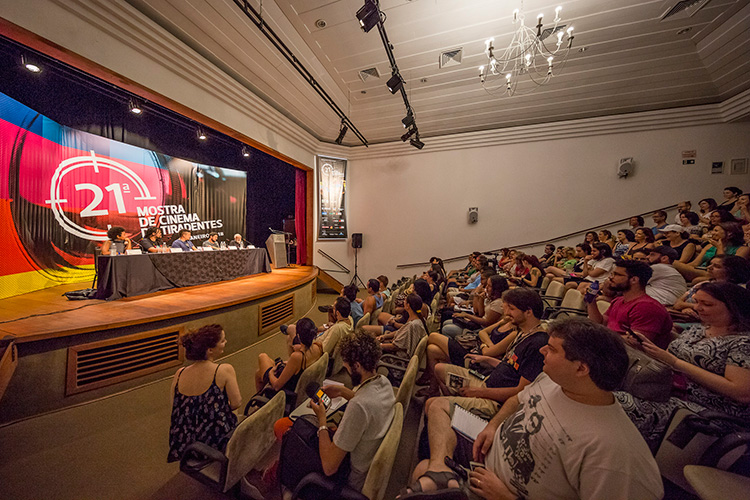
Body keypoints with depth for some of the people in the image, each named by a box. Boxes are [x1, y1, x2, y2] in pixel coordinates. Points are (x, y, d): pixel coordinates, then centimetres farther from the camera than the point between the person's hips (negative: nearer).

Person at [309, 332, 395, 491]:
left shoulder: (358, 406, -38)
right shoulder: (384, 382, -13)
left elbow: (329, 467, -29)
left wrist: (322, 419, -18)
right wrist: (342, 391, 3)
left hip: (356, 479, -7)